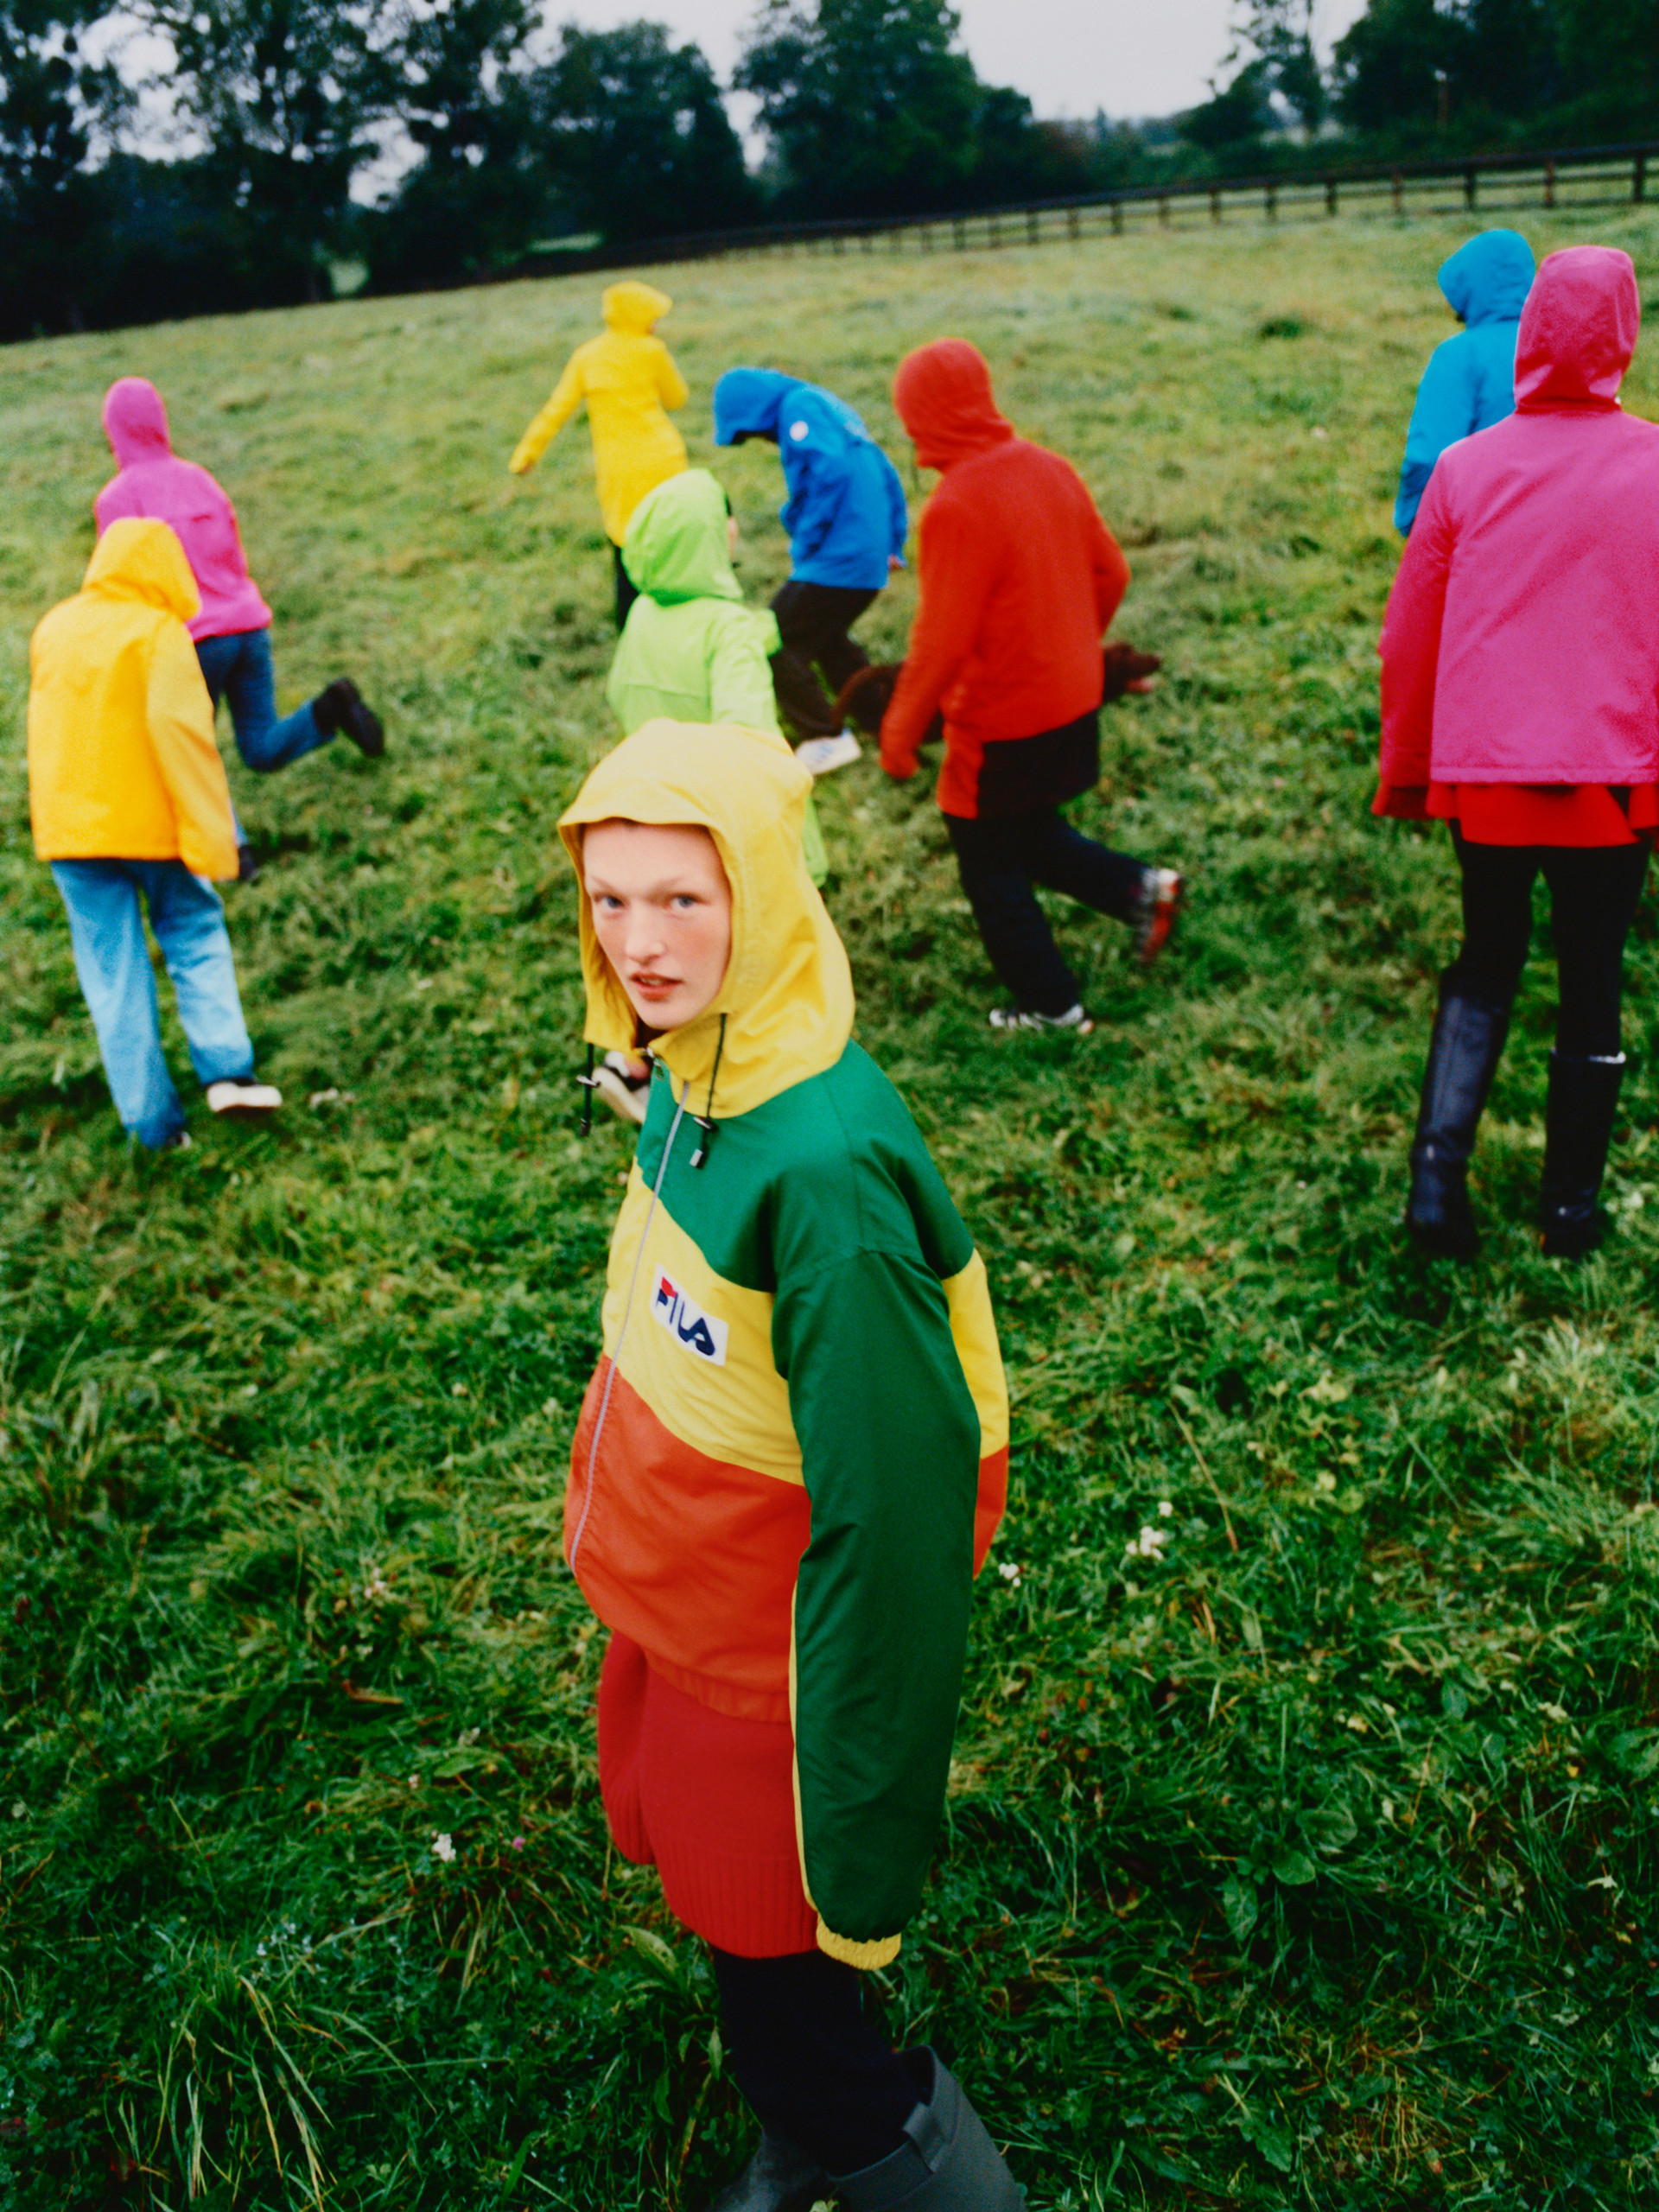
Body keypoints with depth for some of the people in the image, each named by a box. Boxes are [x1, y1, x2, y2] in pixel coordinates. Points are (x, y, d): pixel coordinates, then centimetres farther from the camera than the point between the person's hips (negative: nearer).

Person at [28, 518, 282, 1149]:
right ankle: (227, 1070, 2)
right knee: (195, 932, 16)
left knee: (113, 974, 6)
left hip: (68, 828, 4)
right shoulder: (159, 633, -9)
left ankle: (152, 1124, 8)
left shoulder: (53, 629, 9)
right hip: (148, 822, -4)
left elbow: (51, 728, 16)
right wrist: (211, 834, -21)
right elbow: (179, 728, -19)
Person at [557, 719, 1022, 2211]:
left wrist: (857, 1839, -18)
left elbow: (888, 1510, -27)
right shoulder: (694, 1076, -7)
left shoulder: (822, 1164, -33)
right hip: (675, 1611, 9)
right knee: (708, 1884, 28)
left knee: (787, 2014, 11)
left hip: (777, 1659, -8)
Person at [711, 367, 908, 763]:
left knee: (775, 647, -2)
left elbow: (830, 471, -23)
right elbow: (884, 473, 22)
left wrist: (805, 545, -16)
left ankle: (830, 738, 3)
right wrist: (893, 543, 21)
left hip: (838, 562, -10)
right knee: (826, 640, 28)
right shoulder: (828, 405, 21)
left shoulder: (799, 407, -8)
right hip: (871, 561, 10)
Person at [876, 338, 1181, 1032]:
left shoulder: (956, 506, -23)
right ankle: (1141, 889, 15)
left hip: (1000, 727, -8)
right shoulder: (1050, 469, 1)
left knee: (992, 869, 12)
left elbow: (942, 640, -22)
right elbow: (1111, 573, 9)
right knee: (1033, 838, 28)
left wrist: (900, 730, -11)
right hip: (1072, 703, 8)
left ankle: (1051, 1006, 22)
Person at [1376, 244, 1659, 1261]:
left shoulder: (1467, 467, -1)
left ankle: (1439, 1177, 5)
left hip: (1482, 773, 2)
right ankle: (1572, 1207, 21)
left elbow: (1409, 636, 3)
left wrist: (1406, 772, 14)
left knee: (1486, 965, 19)